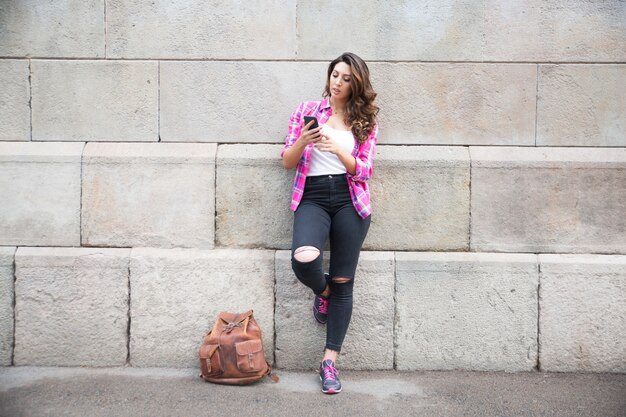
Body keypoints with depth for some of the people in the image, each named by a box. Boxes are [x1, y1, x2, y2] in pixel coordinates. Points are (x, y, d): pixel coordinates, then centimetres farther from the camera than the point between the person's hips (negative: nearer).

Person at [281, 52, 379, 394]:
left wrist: (337, 149, -15)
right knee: (304, 259, -29)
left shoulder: (365, 121, 10)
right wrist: (303, 141, -14)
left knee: (343, 283, 0)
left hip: (350, 202, 1)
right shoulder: (307, 110, 10)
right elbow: (287, 162, 7)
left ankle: (330, 360, 11)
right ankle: (322, 291, 10)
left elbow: (364, 170, 2)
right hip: (312, 198, 0)